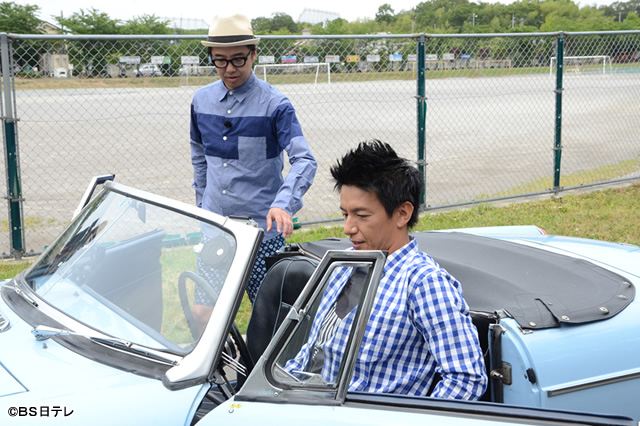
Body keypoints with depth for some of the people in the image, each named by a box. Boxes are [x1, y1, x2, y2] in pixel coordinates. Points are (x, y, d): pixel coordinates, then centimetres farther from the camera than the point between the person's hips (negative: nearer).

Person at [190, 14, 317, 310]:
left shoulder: (274, 104, -9)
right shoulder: (201, 100, 8)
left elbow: (304, 160, -18)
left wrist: (283, 204, -34)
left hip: (261, 229, -4)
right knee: (201, 311, 2)